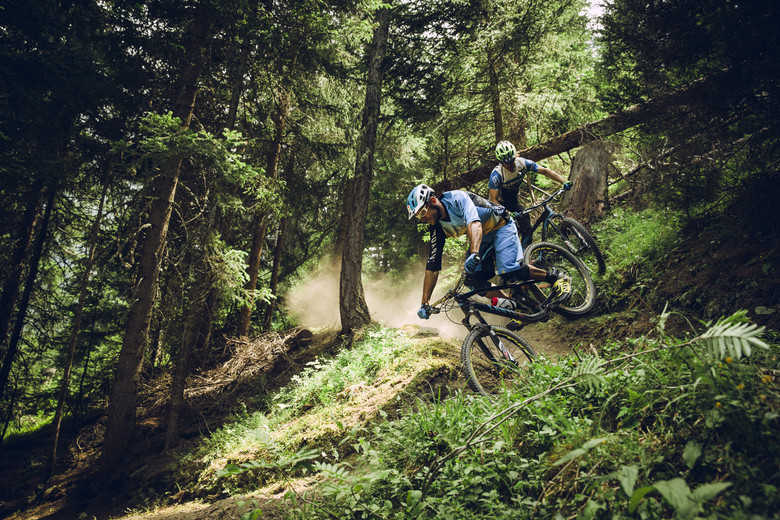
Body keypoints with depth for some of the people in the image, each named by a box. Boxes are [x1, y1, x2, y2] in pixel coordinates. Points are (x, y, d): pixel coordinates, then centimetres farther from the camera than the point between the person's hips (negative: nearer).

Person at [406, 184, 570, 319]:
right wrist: (425, 303, -13)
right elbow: (433, 265, -10)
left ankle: (554, 277, -3)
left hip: (500, 225, -6)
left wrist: (474, 254, -63)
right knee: (475, 282, -14)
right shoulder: (437, 227, -10)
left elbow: (474, 224, -45)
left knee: (509, 271, -26)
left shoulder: (457, 198, -28)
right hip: (481, 238, 6)